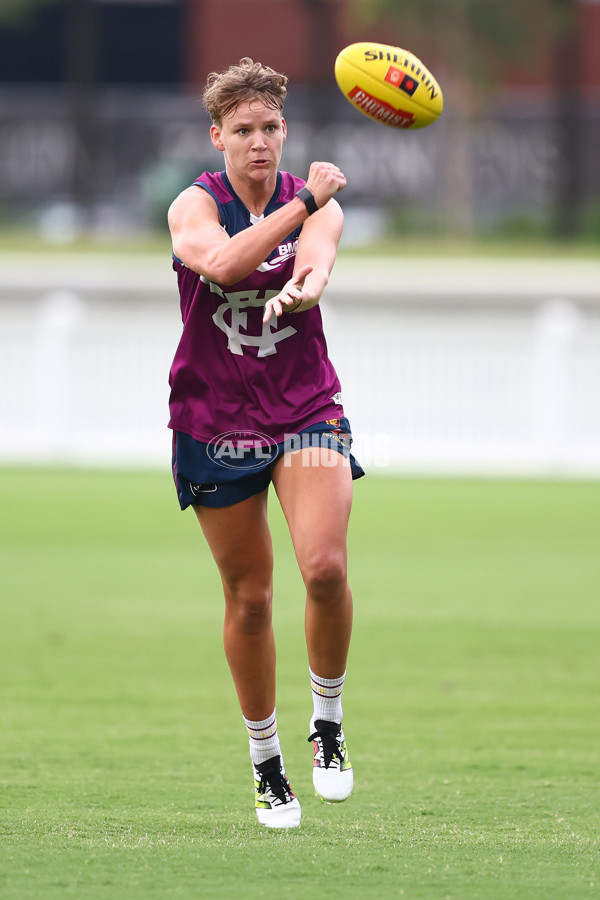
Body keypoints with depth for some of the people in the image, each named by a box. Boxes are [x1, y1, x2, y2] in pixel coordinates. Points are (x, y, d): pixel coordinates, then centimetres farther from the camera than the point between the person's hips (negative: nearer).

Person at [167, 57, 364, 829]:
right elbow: (222, 263, -29)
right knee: (248, 598, 6)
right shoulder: (194, 206, -6)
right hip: (215, 421, 0)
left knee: (325, 567, -22)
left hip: (306, 410, 0)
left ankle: (327, 722, 1)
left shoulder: (316, 203, -1)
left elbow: (316, 263, -24)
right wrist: (304, 200, -32)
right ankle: (264, 762, 23)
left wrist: (299, 290, -48)